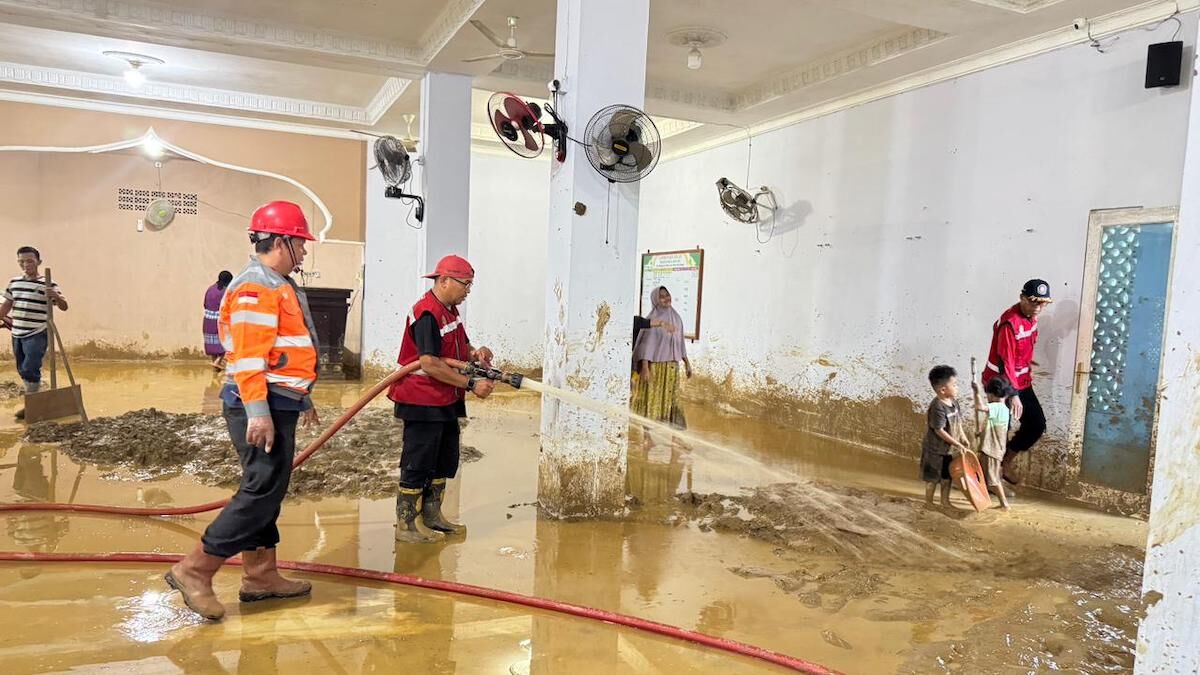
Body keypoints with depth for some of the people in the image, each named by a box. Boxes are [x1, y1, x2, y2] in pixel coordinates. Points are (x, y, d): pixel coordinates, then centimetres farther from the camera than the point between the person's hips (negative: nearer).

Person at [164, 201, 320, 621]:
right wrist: (258, 412, -27)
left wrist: (302, 400, 28)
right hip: (261, 408, -11)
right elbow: (248, 355, -22)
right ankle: (194, 571, 0)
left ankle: (260, 575, 21)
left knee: (267, 491, 13)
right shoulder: (256, 286, -13)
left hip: (278, 405, 11)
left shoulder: (279, 286, 20)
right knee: (261, 492, -9)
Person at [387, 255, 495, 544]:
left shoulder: (450, 310, 12)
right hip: (423, 403, -10)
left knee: (445, 460, 18)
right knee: (417, 464, -1)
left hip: (446, 402, 10)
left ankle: (432, 515, 32)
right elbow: (430, 363, -27)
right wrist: (471, 384, -25)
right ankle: (405, 525, 11)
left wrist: (475, 353, -4)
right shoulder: (427, 314, -20)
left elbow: (460, 348, 20)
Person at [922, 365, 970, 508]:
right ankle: (928, 503, 23)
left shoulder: (954, 401, -1)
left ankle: (945, 501, 33)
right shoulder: (937, 407, -27)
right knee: (932, 478, 7)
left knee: (947, 476, 19)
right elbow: (939, 431, -27)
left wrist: (963, 438, 6)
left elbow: (957, 422, 12)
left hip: (950, 448, 8)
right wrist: (957, 444, -22)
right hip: (936, 449, -8)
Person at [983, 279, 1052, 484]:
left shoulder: (1031, 316, 2)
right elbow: (1004, 361, -28)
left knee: (1037, 424, 12)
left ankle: (1005, 462, 25)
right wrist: (1013, 395, -31)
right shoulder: (1009, 323, -26)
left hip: (1022, 381, 9)